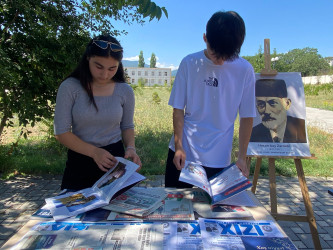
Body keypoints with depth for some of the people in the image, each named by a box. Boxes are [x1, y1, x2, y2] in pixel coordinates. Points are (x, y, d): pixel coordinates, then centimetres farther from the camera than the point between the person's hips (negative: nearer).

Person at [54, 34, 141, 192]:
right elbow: (61, 132, -11)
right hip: (79, 163, -1)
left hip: (115, 160, 2)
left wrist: (130, 148, -11)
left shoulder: (125, 91, -3)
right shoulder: (70, 87, -10)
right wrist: (94, 152, -22)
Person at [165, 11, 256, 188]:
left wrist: (242, 157, -2)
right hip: (182, 153, 1)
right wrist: (178, 147, -6)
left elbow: (247, 116, 0)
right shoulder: (189, 64, -5)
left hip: (218, 160, 0)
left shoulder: (244, 70, -6)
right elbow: (178, 109, -2)